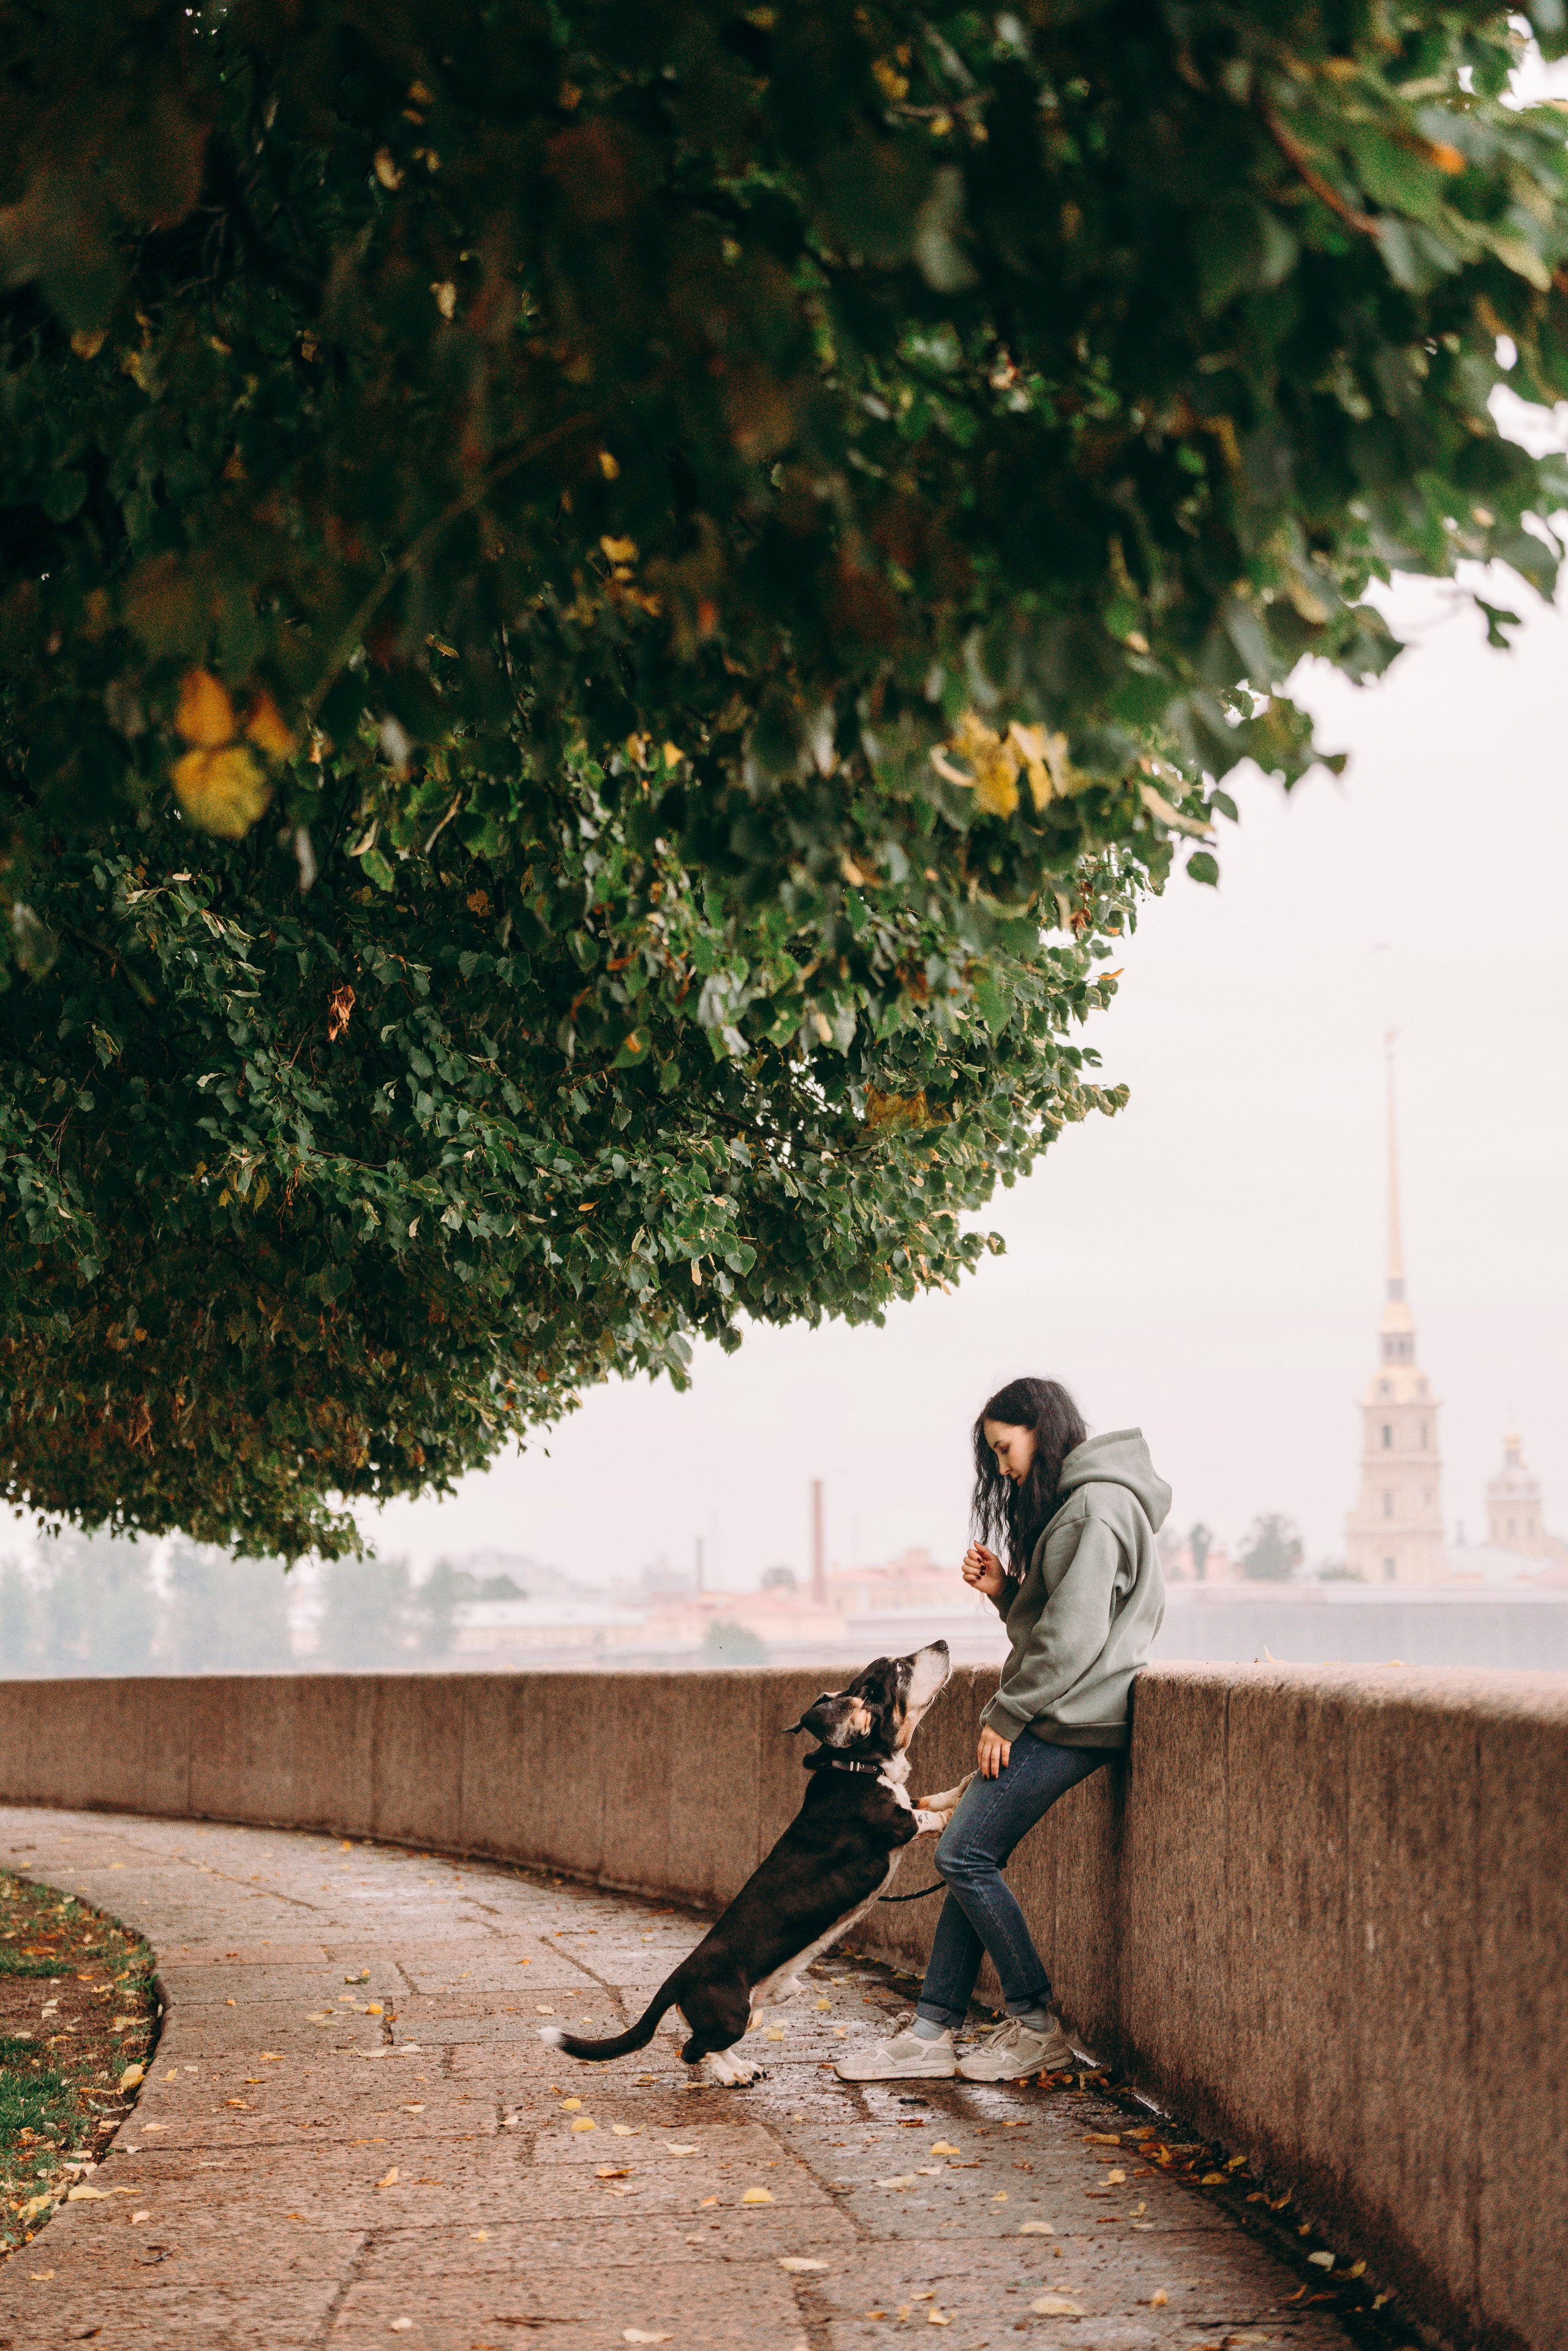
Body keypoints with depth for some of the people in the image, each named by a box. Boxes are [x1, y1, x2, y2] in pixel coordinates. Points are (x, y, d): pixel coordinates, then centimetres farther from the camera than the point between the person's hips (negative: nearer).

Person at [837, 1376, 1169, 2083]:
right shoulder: (1067, 1505, 19)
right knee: (969, 1860, 6)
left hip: (1070, 1718, -10)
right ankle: (929, 2034, 6)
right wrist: (1003, 1589, 3)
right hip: (1054, 1716, 10)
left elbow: (1074, 1634, -20)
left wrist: (1006, 1715, -15)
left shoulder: (1096, 1505, -14)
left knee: (966, 1857, -10)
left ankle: (1035, 2027, -1)